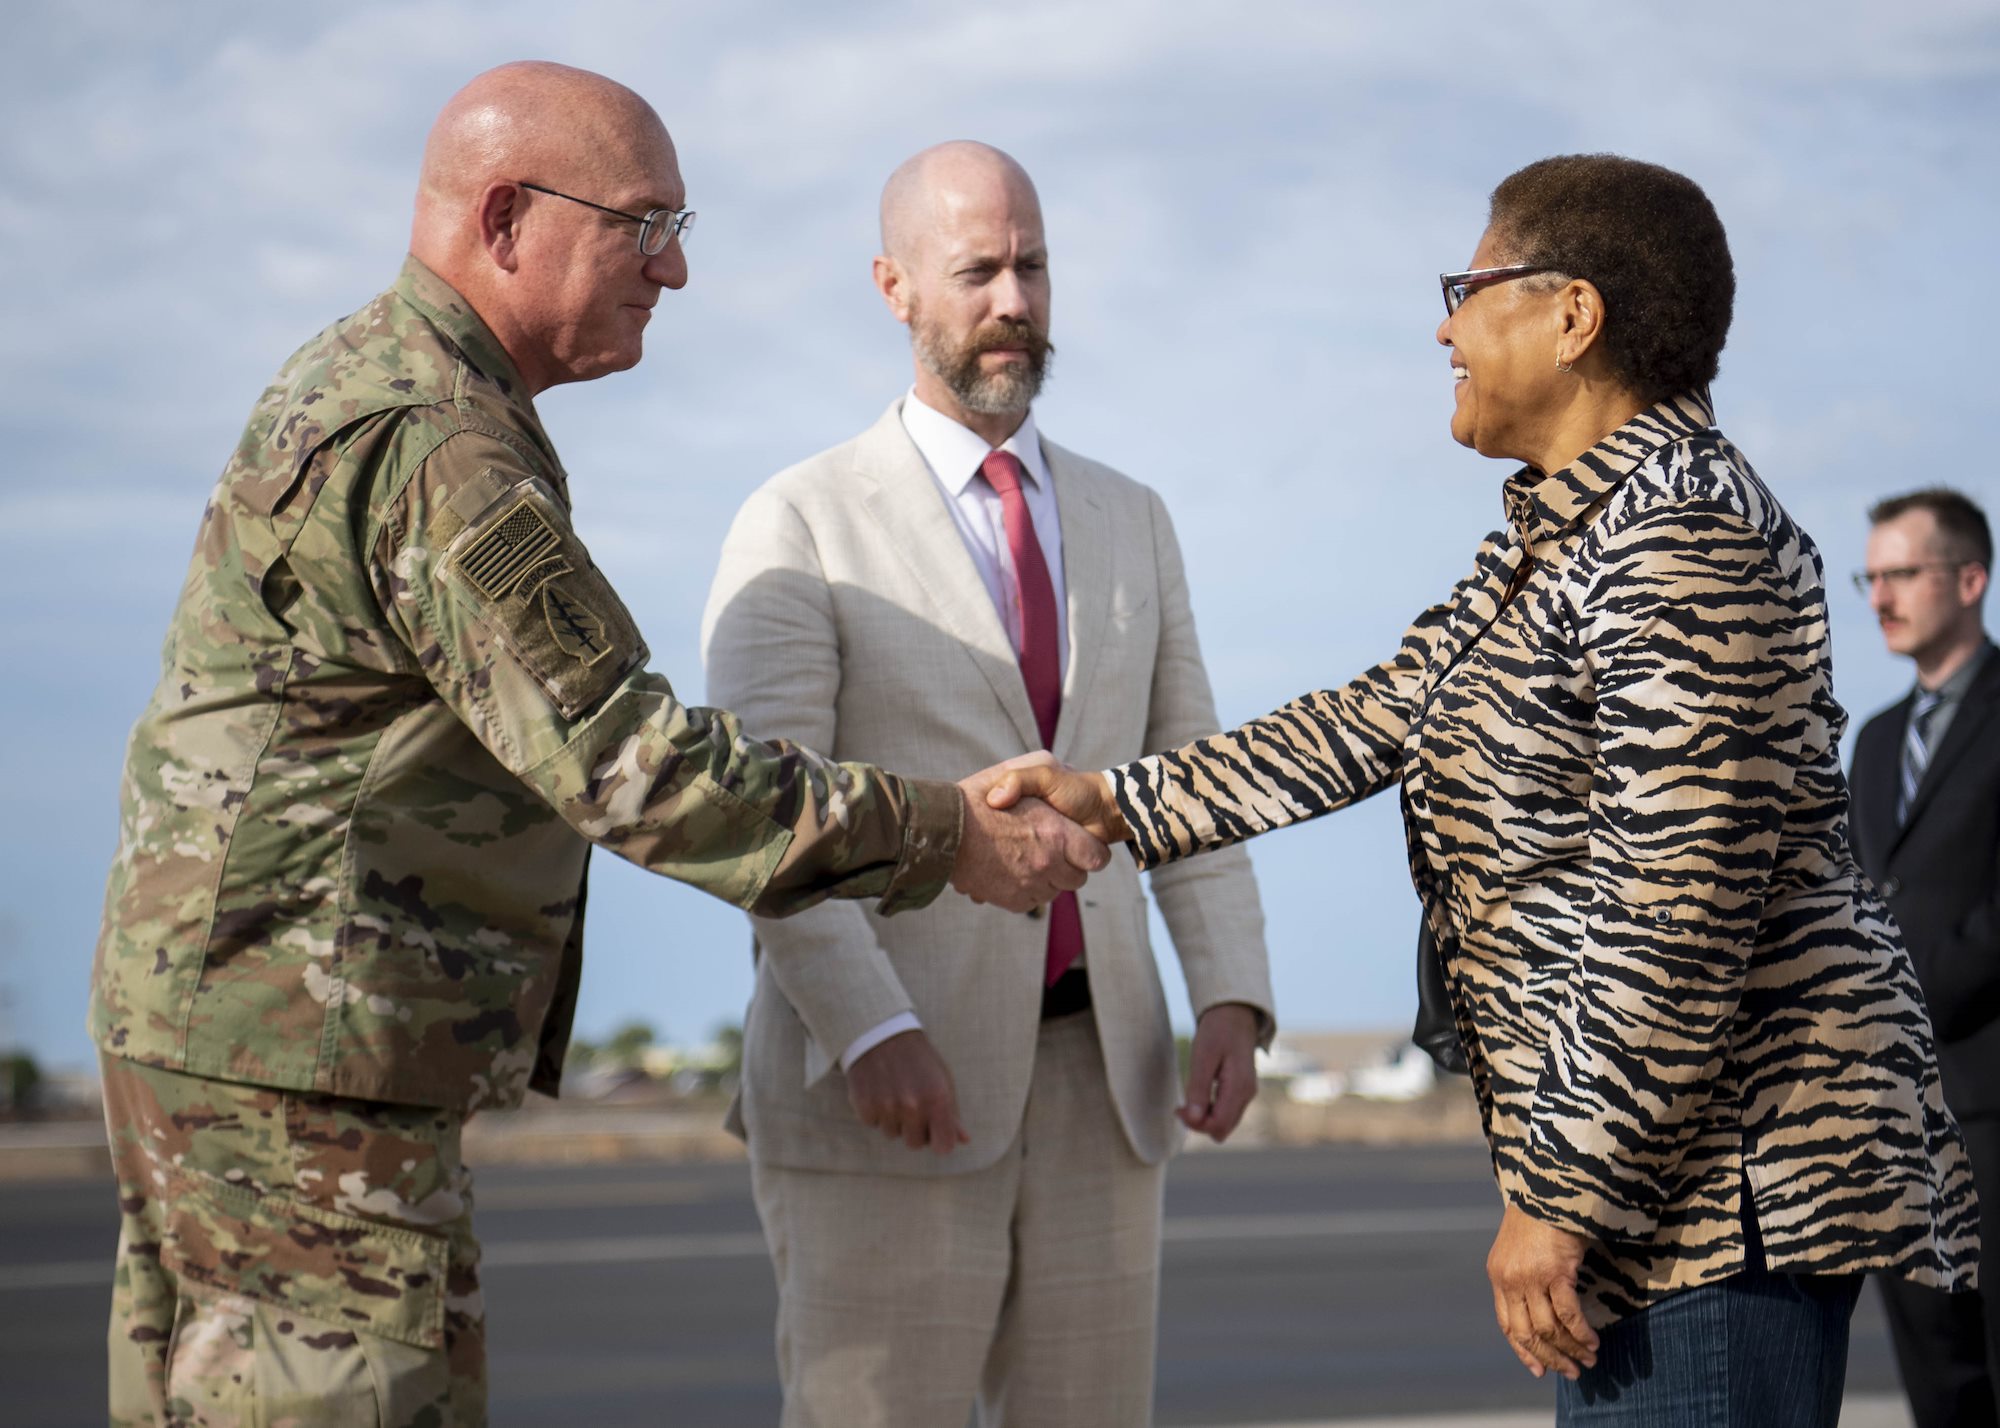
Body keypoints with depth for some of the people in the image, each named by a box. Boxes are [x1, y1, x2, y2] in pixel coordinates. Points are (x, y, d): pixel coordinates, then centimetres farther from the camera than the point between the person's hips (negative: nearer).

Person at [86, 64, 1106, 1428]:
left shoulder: (361, 380, 16)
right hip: (305, 1056, -11)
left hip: (218, 1036, 11)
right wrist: (944, 837, -16)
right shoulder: (434, 448, -19)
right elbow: (624, 756, -21)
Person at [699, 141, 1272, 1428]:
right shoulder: (801, 531, -3)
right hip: (878, 1085, -5)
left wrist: (1232, 1002, -4)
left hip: (1091, 1081, 5)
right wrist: (873, 1032, -25)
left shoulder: (1131, 525, 14)